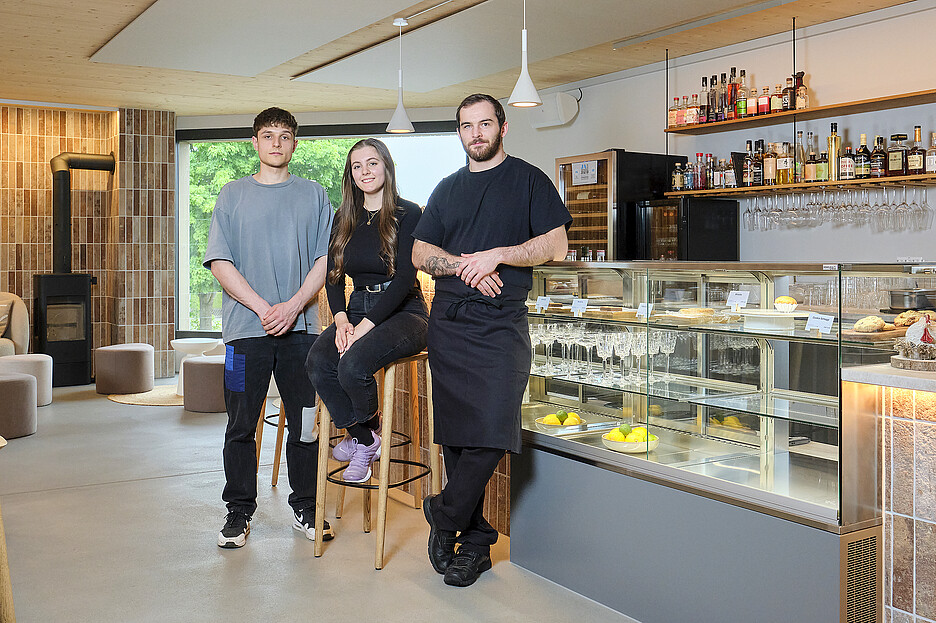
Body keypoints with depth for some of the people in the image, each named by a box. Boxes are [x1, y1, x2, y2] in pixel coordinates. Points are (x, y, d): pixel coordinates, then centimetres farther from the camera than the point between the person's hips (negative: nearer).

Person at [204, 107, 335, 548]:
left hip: (301, 327, 1)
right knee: (241, 425, 3)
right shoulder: (233, 195, 8)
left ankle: (305, 508, 18)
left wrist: (292, 306, -10)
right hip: (246, 327, 0)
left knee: (305, 423, 5)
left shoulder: (313, 195, 11)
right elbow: (220, 262, 0)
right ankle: (239, 512, 15)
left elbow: (326, 259, 4)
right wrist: (263, 308, -11)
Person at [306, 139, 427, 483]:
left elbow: (405, 277, -12)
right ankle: (365, 440, -7)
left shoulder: (408, 214, -4)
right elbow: (332, 275, 11)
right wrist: (341, 320, -8)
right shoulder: (344, 218, 14)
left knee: (353, 364, -32)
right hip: (357, 311, 5)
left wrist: (365, 326, -19)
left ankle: (366, 431, 1)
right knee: (317, 361, -24)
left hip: (403, 313, -5)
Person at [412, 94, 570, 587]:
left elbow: (556, 245, -3)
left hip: (501, 324, -4)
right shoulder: (447, 189, 19)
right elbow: (420, 253, 12)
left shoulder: (528, 180, 7)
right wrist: (465, 265, -6)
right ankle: (474, 541, 14)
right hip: (448, 322, 4)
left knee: (492, 431, -15)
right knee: (455, 435, 4)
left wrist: (497, 255, -13)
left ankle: (444, 516, 6)